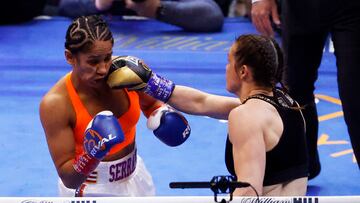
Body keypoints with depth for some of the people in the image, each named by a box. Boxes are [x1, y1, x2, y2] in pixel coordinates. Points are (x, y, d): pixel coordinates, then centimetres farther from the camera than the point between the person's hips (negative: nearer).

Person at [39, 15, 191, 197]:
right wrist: (92, 156, -38)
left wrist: (162, 116, -12)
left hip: (135, 180, 4)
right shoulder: (55, 104, -25)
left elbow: (149, 103, 7)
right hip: (90, 193, -4)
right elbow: (68, 179, -22)